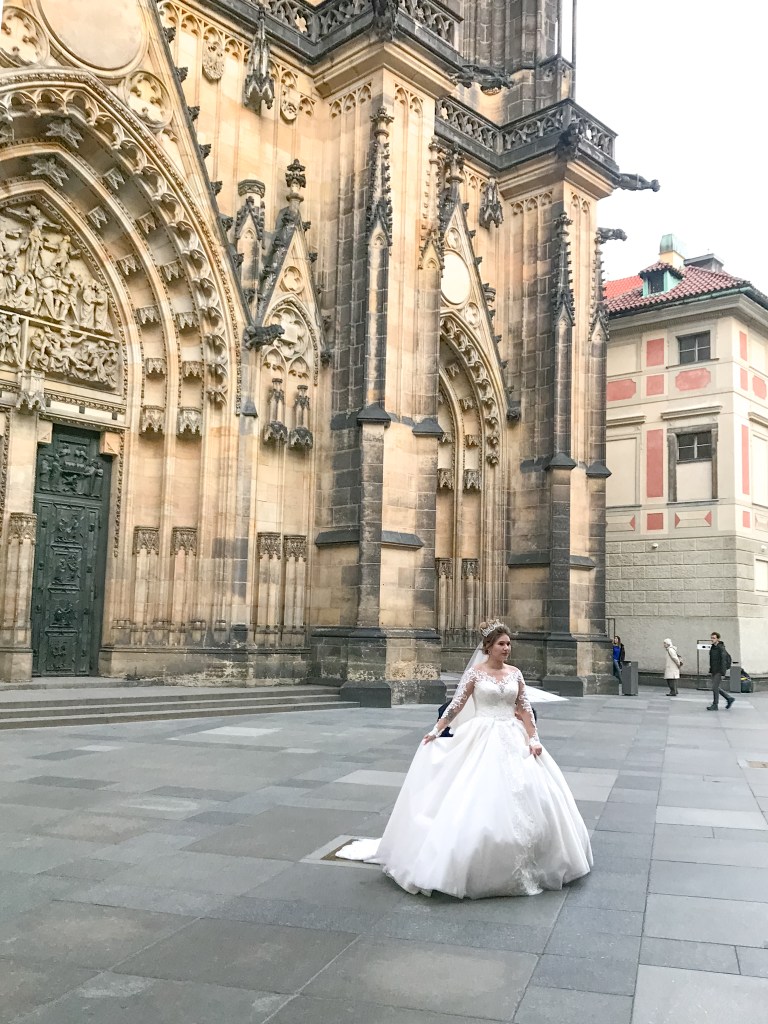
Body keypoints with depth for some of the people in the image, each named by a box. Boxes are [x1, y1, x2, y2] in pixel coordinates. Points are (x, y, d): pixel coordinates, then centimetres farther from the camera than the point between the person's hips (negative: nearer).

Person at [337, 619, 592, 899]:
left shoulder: (515, 673, 7)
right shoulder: (475, 672, -4)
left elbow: (525, 709, 6)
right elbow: (456, 705, -2)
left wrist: (533, 739, -3)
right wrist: (436, 731, -4)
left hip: (512, 740, 4)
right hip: (483, 740, -4)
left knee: (522, 796, 3)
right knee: (481, 800, -6)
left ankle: (520, 861, 19)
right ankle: (478, 862, 8)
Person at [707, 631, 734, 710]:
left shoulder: (721, 648, -14)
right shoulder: (712, 648, 12)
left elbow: (724, 660, -19)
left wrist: (722, 672, -22)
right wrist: (710, 671, 19)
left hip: (719, 671, -9)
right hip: (714, 671, 9)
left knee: (715, 687, -6)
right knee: (717, 688, 12)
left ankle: (715, 705, 0)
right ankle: (729, 699, 24)